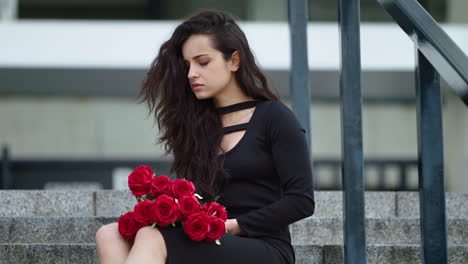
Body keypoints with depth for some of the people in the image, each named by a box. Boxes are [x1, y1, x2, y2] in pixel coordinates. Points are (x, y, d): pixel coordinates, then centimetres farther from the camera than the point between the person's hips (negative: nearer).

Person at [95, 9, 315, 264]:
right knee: (110, 236, -21)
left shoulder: (273, 117, 3)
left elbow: (301, 202, -5)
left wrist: (231, 225, -10)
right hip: (209, 243, 6)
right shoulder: (198, 124, 20)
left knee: (153, 240, -31)